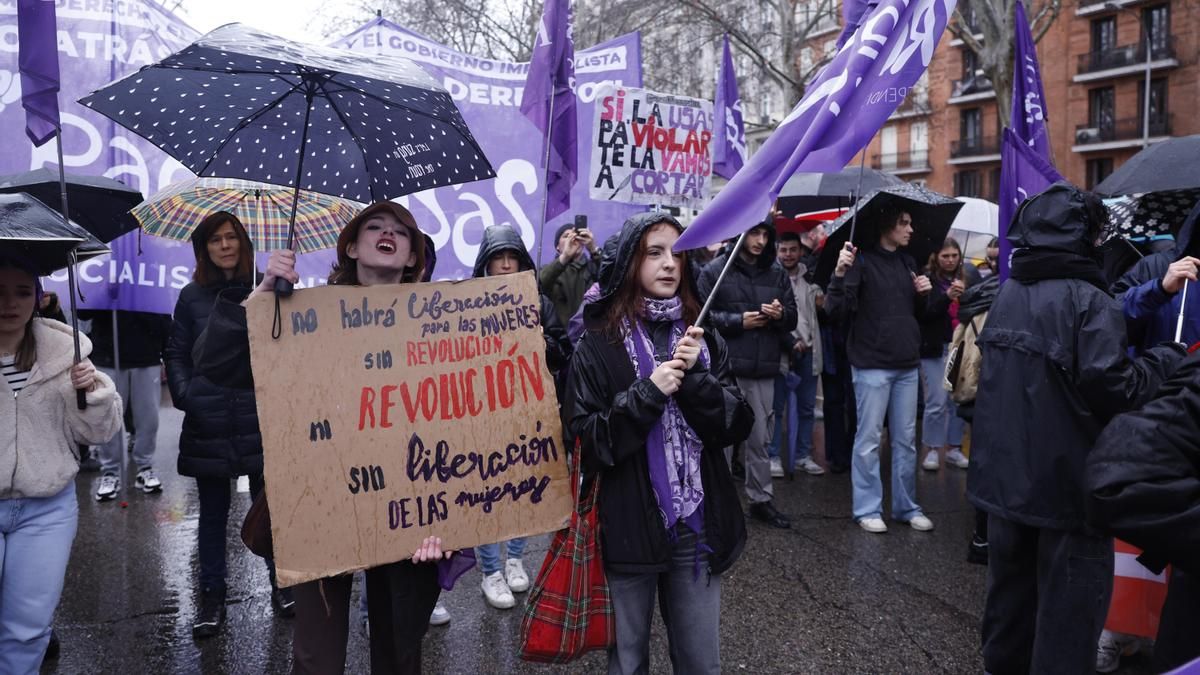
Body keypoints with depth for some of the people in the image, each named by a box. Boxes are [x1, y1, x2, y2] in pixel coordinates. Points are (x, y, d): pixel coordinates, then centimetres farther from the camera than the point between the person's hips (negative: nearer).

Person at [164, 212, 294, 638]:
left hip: (262, 419, -1)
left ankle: (281, 584, 25)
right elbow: (175, 352, 9)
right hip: (209, 424, 1)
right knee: (213, 512, 10)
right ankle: (211, 596, 22)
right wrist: (183, 393, -5)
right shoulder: (193, 296, 6)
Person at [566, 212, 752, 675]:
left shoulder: (704, 338, 6)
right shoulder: (599, 344, -5)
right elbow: (586, 439, -10)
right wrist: (647, 393, -19)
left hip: (698, 526, 3)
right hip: (628, 527, -3)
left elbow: (736, 425, -1)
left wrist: (695, 377, -15)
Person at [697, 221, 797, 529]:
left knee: (760, 437, 10)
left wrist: (781, 314, -7)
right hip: (725, 365, -4)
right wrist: (738, 321, -13)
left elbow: (792, 317, 16)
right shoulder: (715, 270, -2)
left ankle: (761, 499, 22)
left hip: (763, 368, 4)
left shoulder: (777, 272, 12)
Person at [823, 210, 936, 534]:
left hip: (907, 365, 7)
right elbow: (836, 310, -16)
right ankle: (868, 509, 11)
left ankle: (906, 506, 22)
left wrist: (924, 294, 2)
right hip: (872, 365, -6)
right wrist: (840, 273, -31)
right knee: (869, 439, 1)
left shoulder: (907, 263, 13)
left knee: (906, 439, 12)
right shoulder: (862, 260, -8)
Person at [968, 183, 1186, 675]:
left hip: (1005, 471, 8)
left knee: (1011, 586, 20)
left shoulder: (1008, 294, 8)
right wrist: (1166, 360, -7)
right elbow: (1111, 388, -24)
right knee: (1069, 601, 3)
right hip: (1066, 480, -7)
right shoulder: (1088, 300, -17)